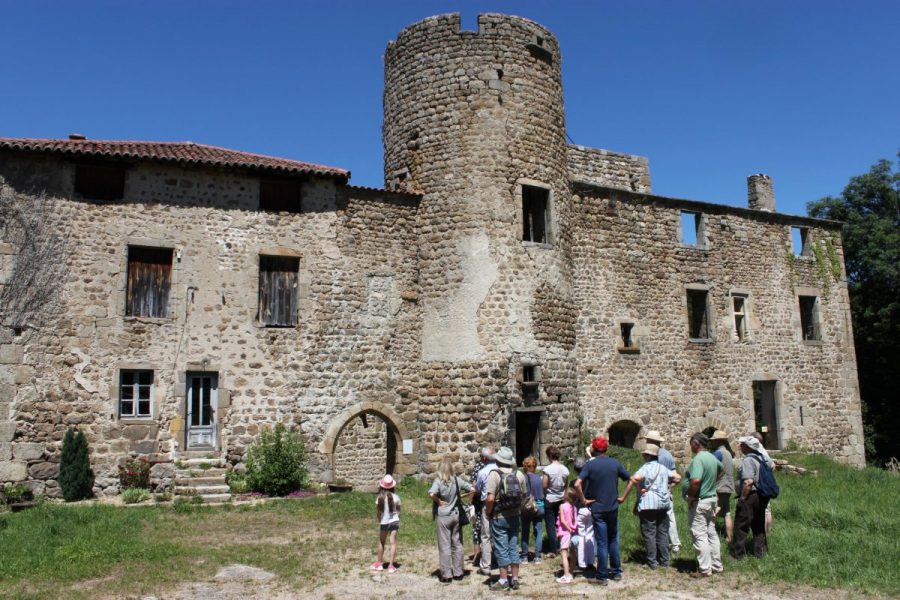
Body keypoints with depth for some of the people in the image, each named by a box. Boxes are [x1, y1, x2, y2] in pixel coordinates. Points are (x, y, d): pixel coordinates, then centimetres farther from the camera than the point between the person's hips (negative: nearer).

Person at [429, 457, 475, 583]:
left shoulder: (438, 481, -14)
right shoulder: (457, 480, -3)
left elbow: (432, 494, -30)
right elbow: (472, 489, -1)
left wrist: (438, 501, -14)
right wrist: (469, 501, 12)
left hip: (443, 517, -3)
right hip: (456, 515, 4)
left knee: (445, 546, 4)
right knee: (457, 544, 14)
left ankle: (446, 575, 8)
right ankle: (458, 573, 21)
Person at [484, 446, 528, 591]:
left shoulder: (494, 474, -16)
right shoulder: (519, 474, 0)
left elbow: (490, 498, -22)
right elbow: (523, 495, 4)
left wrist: (488, 512, -7)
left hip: (499, 517, -5)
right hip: (514, 516, 5)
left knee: (501, 549, 5)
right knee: (513, 547, 14)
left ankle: (503, 580, 11)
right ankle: (515, 579, 20)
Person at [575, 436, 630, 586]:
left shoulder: (590, 464, -9)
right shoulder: (615, 463, 0)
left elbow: (577, 484, -20)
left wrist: (584, 500, -9)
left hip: (597, 509, -3)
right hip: (613, 508, 3)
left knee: (602, 543, 3)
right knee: (613, 540, 17)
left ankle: (602, 576, 8)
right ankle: (616, 572, 23)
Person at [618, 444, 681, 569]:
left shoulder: (646, 468, -10)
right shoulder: (663, 468, 11)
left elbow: (635, 479, -28)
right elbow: (678, 478, 22)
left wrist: (624, 497, -24)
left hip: (648, 505, -6)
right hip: (663, 504, 6)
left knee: (649, 533, 0)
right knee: (663, 532, 14)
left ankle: (652, 562, 2)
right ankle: (664, 560, 18)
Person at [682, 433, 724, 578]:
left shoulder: (698, 459, -21)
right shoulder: (712, 457, 8)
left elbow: (695, 481, -33)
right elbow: (720, 469, 31)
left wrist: (690, 497, -20)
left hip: (699, 502, -9)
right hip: (712, 499, 9)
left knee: (700, 536, -2)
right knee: (711, 533, 17)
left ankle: (705, 570, 2)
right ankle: (717, 565, 25)